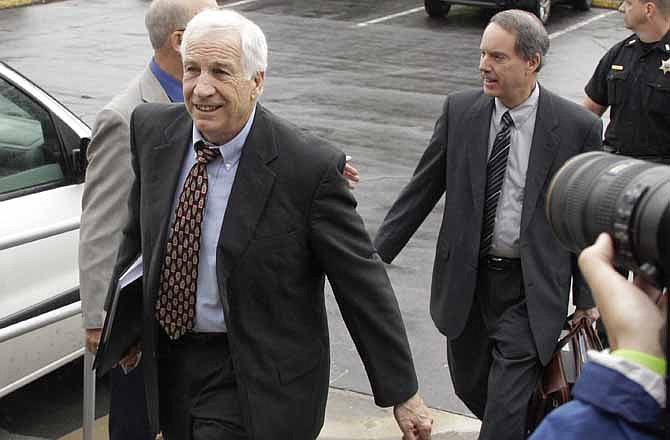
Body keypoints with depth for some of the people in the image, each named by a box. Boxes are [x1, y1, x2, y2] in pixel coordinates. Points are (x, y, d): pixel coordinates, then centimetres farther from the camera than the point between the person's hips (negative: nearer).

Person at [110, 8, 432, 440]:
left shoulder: (310, 167, -22)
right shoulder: (153, 129, -6)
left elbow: (363, 283, -15)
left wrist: (403, 393, -10)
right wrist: (124, 318, 19)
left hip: (253, 379, -5)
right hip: (167, 356, 6)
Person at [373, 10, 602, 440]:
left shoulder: (578, 126, -12)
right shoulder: (460, 109, -4)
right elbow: (423, 189, 3)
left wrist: (588, 299, 0)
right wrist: (377, 255, 0)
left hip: (530, 290, -4)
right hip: (467, 279, 4)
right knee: (470, 386, 20)